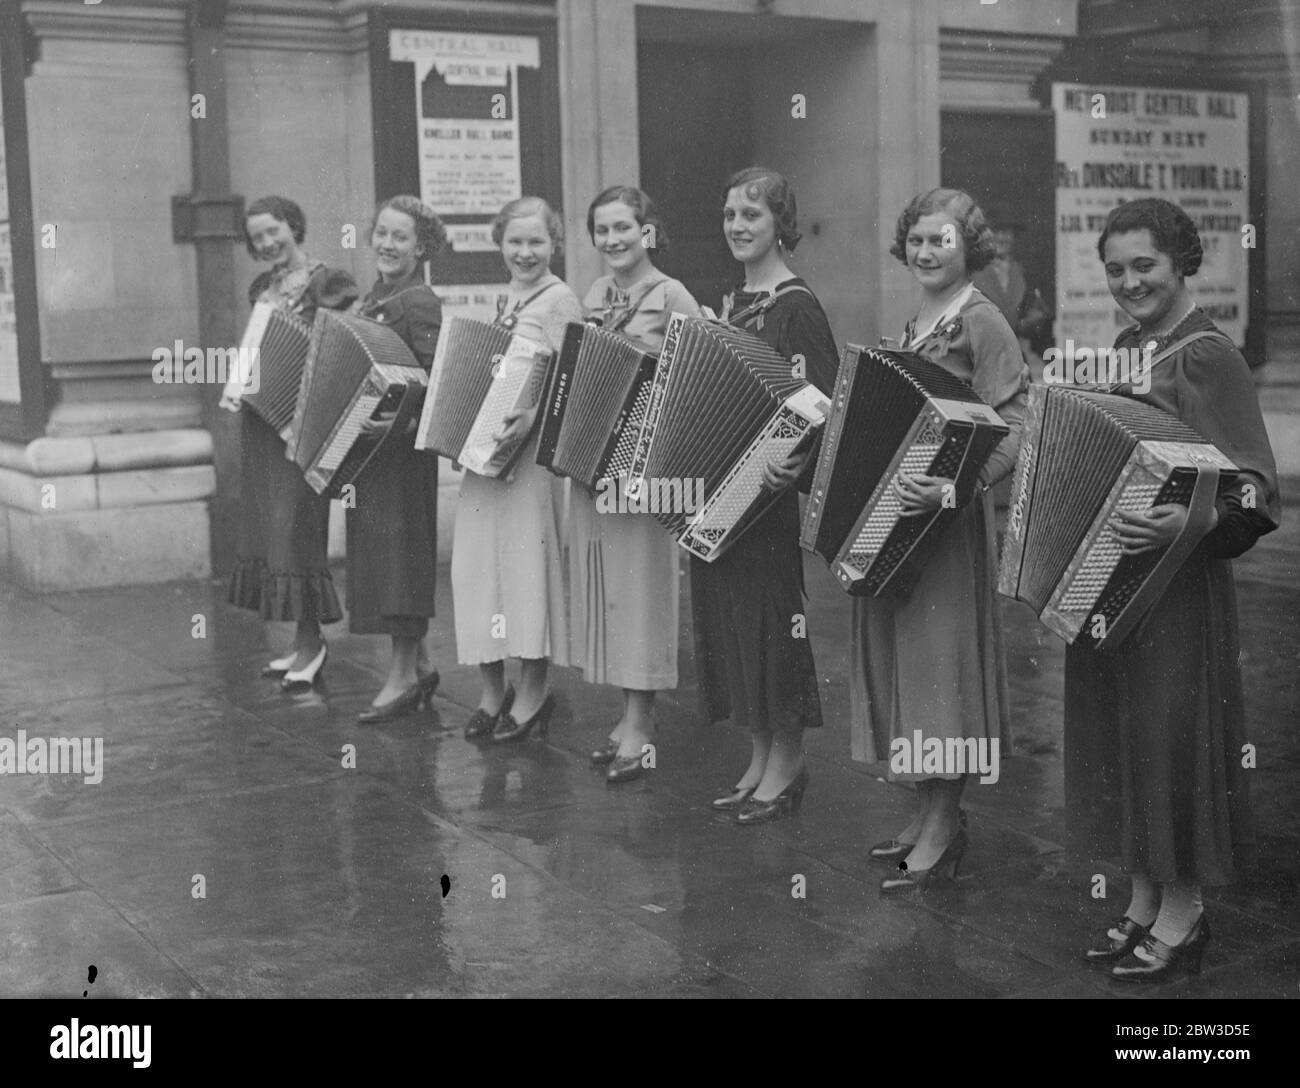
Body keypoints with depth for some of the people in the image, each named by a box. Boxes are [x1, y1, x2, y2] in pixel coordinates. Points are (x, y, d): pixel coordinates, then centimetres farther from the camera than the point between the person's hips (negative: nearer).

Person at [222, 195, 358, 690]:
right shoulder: (261, 288, 16)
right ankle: (304, 642, 17)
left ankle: (310, 640, 2)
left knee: (293, 524, -9)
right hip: (259, 417, 8)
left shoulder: (325, 282, -7)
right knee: (268, 527, 9)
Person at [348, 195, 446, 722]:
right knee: (376, 554, 12)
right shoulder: (372, 299, 14)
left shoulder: (419, 304, -13)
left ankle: (403, 675, 1)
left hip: (402, 446, -9)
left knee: (398, 552, -5)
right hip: (363, 446, 9)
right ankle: (415, 665, 21)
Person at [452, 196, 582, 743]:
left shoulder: (560, 300, -6)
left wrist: (534, 412, -30)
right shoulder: (500, 301, 17)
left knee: (526, 554, -5)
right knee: (475, 559, 6)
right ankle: (493, 690, 16)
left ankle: (532, 693, 5)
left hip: (531, 443, -8)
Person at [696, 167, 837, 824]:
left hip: (762, 488, -8)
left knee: (770, 613, -1)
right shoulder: (731, 304, 14)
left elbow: (824, 403, -19)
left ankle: (787, 765, 12)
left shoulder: (796, 308, -11)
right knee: (727, 616, 11)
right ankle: (759, 758, 23)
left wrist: (796, 460, -33)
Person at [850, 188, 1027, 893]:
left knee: (939, 658, -4)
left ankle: (941, 835, 5)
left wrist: (956, 484, -32)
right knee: (902, 659, 12)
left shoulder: (980, 323, -11)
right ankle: (928, 815, 23)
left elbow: (1013, 426, -20)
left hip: (946, 517, -9)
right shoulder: (914, 322, 15)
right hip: (886, 514, 9)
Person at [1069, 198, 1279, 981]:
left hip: (1176, 582, -8)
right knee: (1119, 734, 13)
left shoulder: (1207, 357, -14)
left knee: (1172, 732, 1)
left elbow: (1253, 489, -20)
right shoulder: (1125, 348, 11)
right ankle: (1144, 898, 27)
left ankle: (1184, 912, 16)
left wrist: (1187, 523, -35)